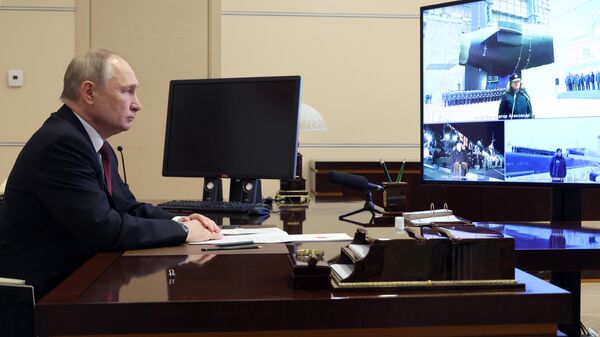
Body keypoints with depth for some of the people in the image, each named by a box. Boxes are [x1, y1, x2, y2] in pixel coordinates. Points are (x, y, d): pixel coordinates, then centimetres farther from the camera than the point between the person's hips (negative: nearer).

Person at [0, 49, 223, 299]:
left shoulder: (95, 144, 9)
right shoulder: (61, 142, -21)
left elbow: (128, 207, 15)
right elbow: (103, 228, -25)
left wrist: (178, 221, -3)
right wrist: (181, 230, -16)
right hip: (39, 293, -8)